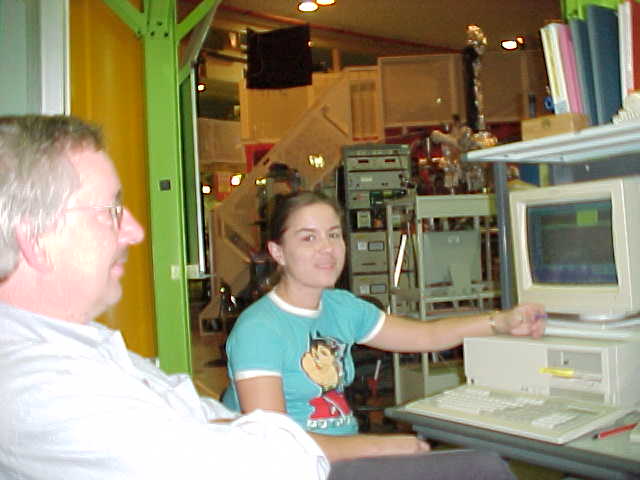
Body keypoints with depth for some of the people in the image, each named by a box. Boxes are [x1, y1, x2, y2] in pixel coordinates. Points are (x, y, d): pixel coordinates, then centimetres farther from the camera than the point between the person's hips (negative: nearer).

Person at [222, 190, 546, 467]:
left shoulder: (339, 306, 7)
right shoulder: (258, 330, -16)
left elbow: (426, 335, 16)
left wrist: (502, 322, 5)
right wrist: (379, 446, -24)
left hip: (347, 457, 7)